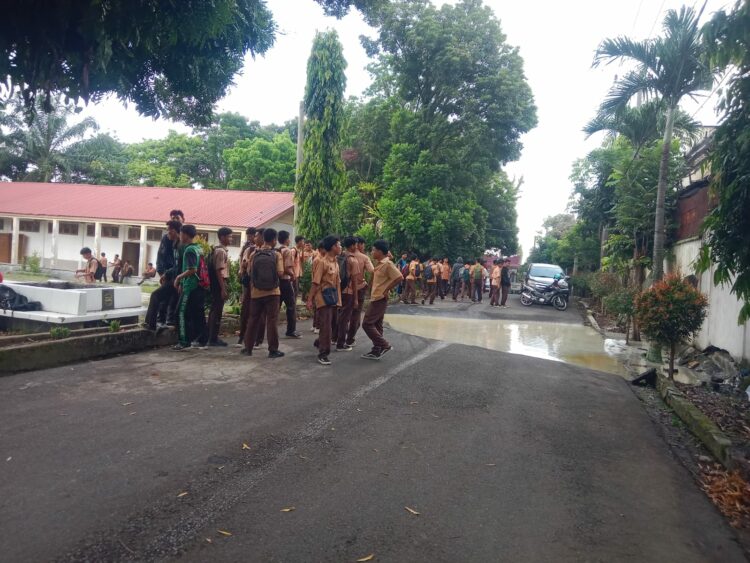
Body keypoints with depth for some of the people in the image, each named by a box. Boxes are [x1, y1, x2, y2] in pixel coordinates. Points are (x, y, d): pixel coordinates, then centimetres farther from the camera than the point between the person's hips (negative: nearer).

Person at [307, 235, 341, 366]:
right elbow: (315, 282, -15)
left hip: (333, 297, 8)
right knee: (326, 326, -7)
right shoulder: (322, 262, -14)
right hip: (324, 297, -8)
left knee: (330, 325, 16)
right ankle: (323, 354, 0)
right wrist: (310, 299, -15)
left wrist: (337, 297, 15)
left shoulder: (335, 262, 11)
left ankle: (320, 343, 40)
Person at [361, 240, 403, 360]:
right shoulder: (379, 263, 12)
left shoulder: (387, 264, -17)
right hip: (376, 298, 10)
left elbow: (399, 278, -24)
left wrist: (386, 290, -17)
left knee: (367, 324, -9)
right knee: (376, 325, 12)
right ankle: (376, 351, 17)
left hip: (379, 299, -10)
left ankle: (385, 345, -3)